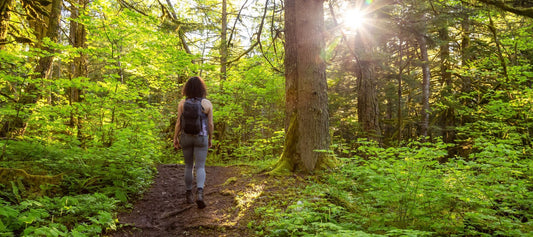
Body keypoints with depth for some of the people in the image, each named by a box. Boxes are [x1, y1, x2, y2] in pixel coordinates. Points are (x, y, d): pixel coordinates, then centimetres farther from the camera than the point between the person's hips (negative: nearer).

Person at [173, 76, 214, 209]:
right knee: (200, 168, -2)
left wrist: (175, 139, 3)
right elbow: (210, 124, -4)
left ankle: (189, 195, 21)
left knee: (188, 166, 16)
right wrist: (210, 139, 7)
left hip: (186, 137, 2)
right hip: (201, 138, -2)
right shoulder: (207, 103, -6)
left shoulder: (182, 103, -4)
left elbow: (179, 122, -5)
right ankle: (199, 194, -23)